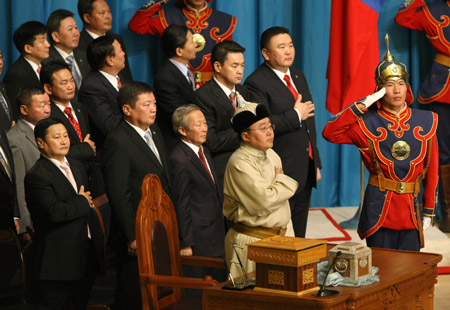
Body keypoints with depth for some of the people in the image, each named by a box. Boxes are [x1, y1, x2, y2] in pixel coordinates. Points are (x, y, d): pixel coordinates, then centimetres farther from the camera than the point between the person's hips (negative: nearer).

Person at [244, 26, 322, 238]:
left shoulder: (299, 77, 15)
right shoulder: (256, 83, -12)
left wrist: (316, 163, 20)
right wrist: (295, 115, -16)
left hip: (305, 172, 8)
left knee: (299, 236, 13)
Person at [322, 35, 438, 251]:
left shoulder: (426, 122, 5)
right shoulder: (367, 124, -1)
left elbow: (431, 169, 9)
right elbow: (330, 133, -13)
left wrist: (429, 210, 8)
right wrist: (360, 107, -15)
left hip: (412, 208, 2)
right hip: (380, 207, -2)